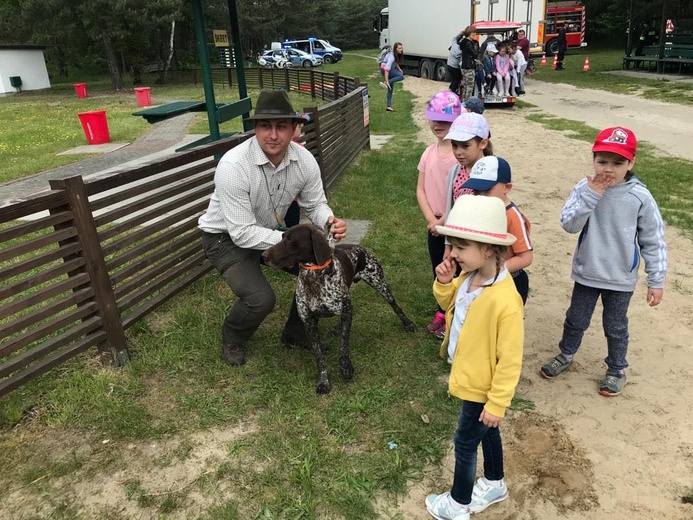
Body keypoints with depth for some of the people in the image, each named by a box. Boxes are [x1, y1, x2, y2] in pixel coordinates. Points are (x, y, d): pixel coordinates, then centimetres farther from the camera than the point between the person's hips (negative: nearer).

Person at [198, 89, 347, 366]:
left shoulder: (304, 160, -16)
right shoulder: (233, 166, -33)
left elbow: (315, 204, -4)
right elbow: (242, 233, -31)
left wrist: (329, 221, -27)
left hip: (273, 229, 6)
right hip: (226, 237, -5)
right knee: (261, 298, -24)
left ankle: (295, 333, 18)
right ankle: (231, 338, 13)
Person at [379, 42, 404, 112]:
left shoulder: (397, 54, 0)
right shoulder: (392, 56, -27)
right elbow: (387, 69, -34)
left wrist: (399, 68, 13)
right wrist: (387, 81, -38)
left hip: (391, 68, 9)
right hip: (384, 69, -9)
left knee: (391, 88, 10)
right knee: (401, 76, -25)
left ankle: (388, 106, 13)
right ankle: (385, 83, -24)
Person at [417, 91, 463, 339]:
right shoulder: (429, 153, 3)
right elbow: (420, 190, 3)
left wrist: (446, 220, -16)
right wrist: (431, 219, -10)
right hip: (434, 226, 5)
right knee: (438, 272, 18)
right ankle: (442, 313, 38)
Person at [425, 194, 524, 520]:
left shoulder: (504, 301, -35)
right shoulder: (469, 278, -11)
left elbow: (510, 359, -27)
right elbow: (450, 304, 9)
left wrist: (497, 403, -18)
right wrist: (444, 284, -13)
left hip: (483, 386, -8)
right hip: (471, 376, 8)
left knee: (465, 442, 11)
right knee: (485, 431, 28)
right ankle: (495, 484, 52)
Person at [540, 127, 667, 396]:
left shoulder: (640, 197, -15)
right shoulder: (585, 188, -13)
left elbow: (653, 241, -8)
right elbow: (569, 224, -21)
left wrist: (656, 281, -5)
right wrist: (590, 194, -30)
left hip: (620, 279, -1)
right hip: (586, 273, 1)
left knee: (615, 327, 16)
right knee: (575, 320, 18)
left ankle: (616, 370, 39)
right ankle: (565, 355, 43)